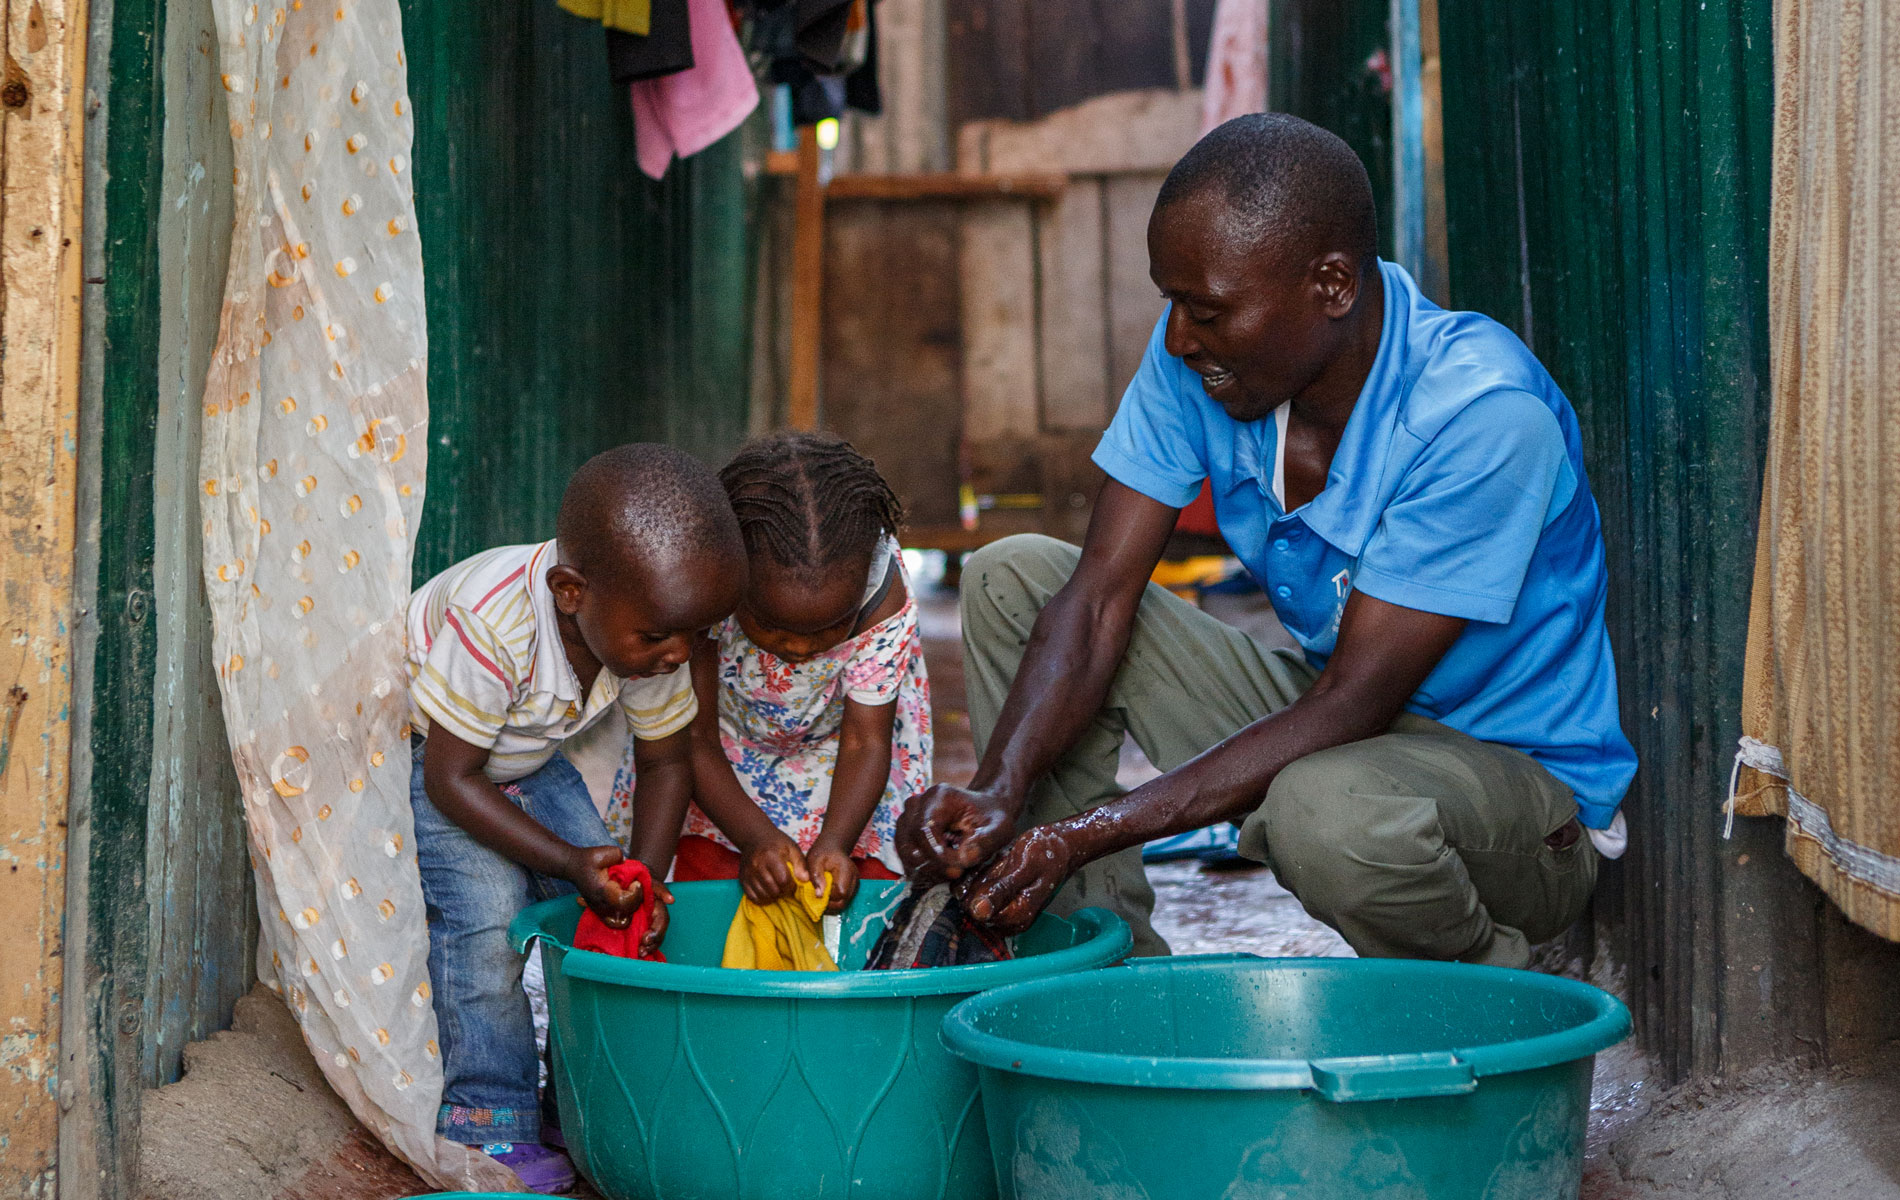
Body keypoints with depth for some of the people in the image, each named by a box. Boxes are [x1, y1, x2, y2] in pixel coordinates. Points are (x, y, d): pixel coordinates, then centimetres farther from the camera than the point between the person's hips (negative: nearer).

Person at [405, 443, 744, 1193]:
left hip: (527, 758, 6)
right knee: (485, 911, -21)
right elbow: (451, 780, -32)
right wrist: (567, 862, -36)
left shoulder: (644, 630, -22)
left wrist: (647, 875, -20)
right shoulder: (492, 625, -42)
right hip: (416, 751, -6)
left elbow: (666, 763, -6)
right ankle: (491, 1124, -9)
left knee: (604, 897, -5)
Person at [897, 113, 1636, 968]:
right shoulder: (1198, 356, -10)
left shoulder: (1485, 413, -29)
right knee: (1012, 577, -3)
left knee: (1329, 807, -41)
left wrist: (1089, 833, -34)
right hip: (1330, 714, 7)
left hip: (1522, 772, -6)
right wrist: (997, 793, -29)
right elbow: (1099, 593, -11)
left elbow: (1355, 704, -29)